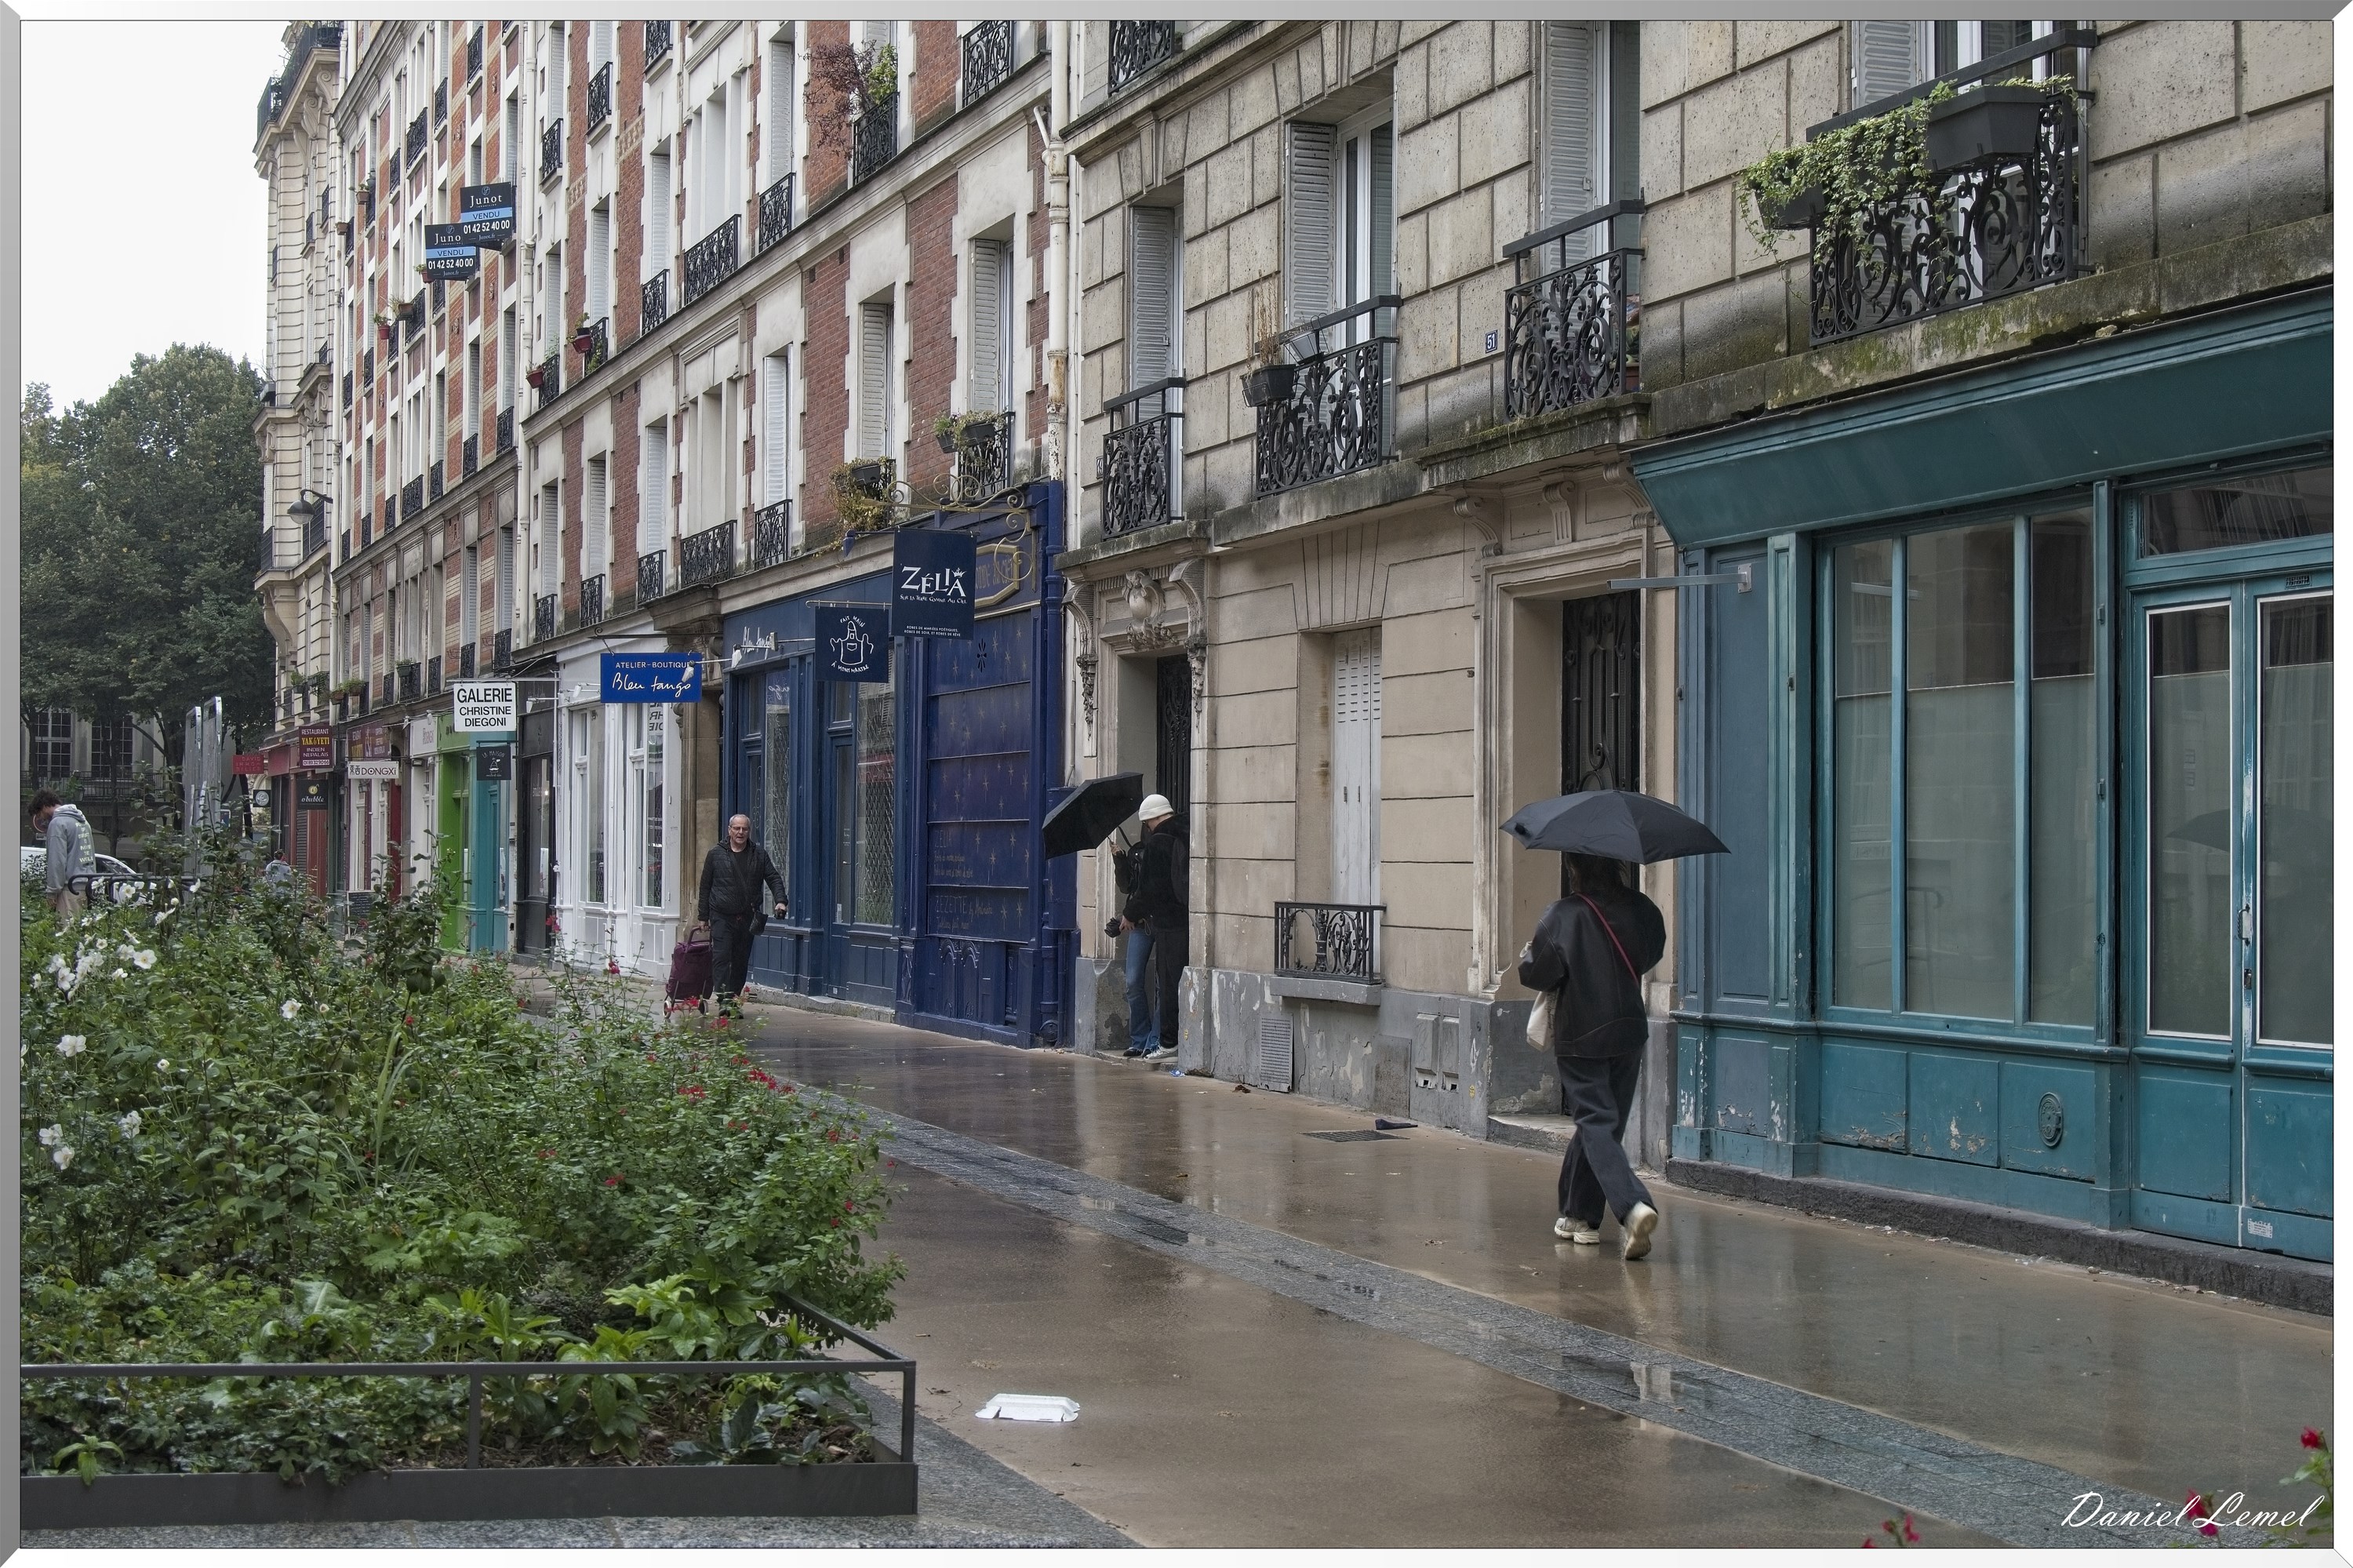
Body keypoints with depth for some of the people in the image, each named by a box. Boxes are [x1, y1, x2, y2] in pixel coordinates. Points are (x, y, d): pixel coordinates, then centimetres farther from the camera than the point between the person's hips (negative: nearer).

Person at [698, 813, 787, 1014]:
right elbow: (705, 887, 8)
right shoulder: (716, 854, 5)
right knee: (721, 957, -13)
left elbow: (774, 878, 6)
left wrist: (780, 900, -12)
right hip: (722, 916, -3)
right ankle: (723, 999, -17)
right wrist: (703, 916, 6)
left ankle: (734, 999, 15)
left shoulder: (759, 855, 9)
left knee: (741, 961, 6)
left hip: (747, 918, 3)